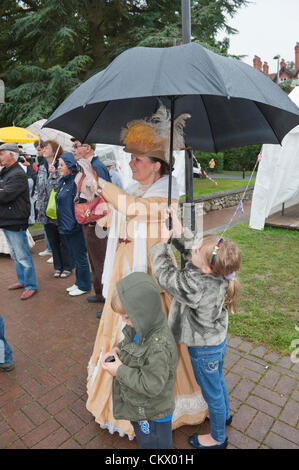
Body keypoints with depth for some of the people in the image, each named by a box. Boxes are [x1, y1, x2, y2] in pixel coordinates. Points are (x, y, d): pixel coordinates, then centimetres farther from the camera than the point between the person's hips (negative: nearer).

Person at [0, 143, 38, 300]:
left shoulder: (17, 174, -16)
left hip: (15, 222, -10)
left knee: (23, 256, -1)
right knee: (15, 255, 19)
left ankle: (31, 286, 10)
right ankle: (22, 281, 32)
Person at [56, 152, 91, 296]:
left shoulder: (76, 181, -17)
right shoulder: (62, 181, 12)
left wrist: (75, 223, -21)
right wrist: (61, 224, 18)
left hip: (74, 227, -9)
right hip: (65, 226, 10)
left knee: (80, 257, 4)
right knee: (74, 256, 19)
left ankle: (84, 286, 19)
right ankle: (79, 282, 33)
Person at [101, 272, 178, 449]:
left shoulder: (159, 346, -40)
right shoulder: (142, 326, -14)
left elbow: (151, 385, -32)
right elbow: (129, 341, 8)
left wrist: (120, 371, -27)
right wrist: (118, 349, -13)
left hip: (153, 414, -8)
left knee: (155, 444, 22)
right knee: (143, 440, 33)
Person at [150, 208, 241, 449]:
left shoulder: (196, 285, -41)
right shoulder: (219, 273, -18)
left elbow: (164, 273, -27)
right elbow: (189, 253, 0)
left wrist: (163, 242, -16)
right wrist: (179, 235, -9)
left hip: (204, 350, -7)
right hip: (219, 341, 8)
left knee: (212, 392, 19)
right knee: (218, 380, 33)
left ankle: (218, 438, 47)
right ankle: (224, 414, 62)